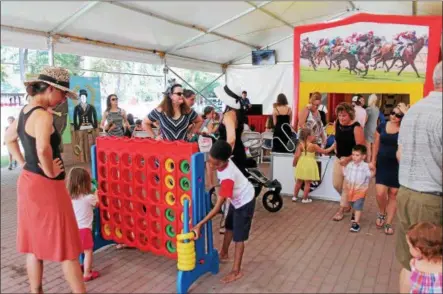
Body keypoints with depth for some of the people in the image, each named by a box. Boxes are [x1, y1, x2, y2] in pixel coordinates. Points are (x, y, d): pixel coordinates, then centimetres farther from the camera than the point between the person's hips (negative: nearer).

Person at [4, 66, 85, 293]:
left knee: (35, 243, 18)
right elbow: (43, 149, -37)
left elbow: (9, 139, 25)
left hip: (28, 181, 9)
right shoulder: (43, 115, -21)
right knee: (66, 245, 2)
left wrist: (24, 164, 17)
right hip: (46, 186, -9)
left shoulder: (25, 111, 9)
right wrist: (49, 171, -20)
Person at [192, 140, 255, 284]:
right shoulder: (223, 162, -21)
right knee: (229, 227, 23)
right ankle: (223, 254, 44)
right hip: (236, 199, 9)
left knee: (238, 237, -1)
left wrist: (199, 225, -36)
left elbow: (217, 208, -37)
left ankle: (236, 271, 13)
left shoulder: (228, 178, -41)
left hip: (245, 202, -8)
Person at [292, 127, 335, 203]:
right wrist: (332, 147, 9)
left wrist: (294, 163, 5)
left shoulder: (300, 145, -6)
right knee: (307, 183, 7)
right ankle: (305, 199, 13)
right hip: (309, 165, -4)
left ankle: (294, 197, 23)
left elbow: (297, 155, -10)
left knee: (298, 182, 15)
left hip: (301, 164, 4)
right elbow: (324, 151, -3)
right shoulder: (314, 146, -12)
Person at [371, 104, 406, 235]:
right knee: (380, 193, -7)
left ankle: (388, 223, 21)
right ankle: (381, 213, 26)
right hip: (382, 164, 2)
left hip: (397, 165, -2)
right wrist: (373, 161, 7)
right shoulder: (381, 126, 2)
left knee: (393, 194, 6)